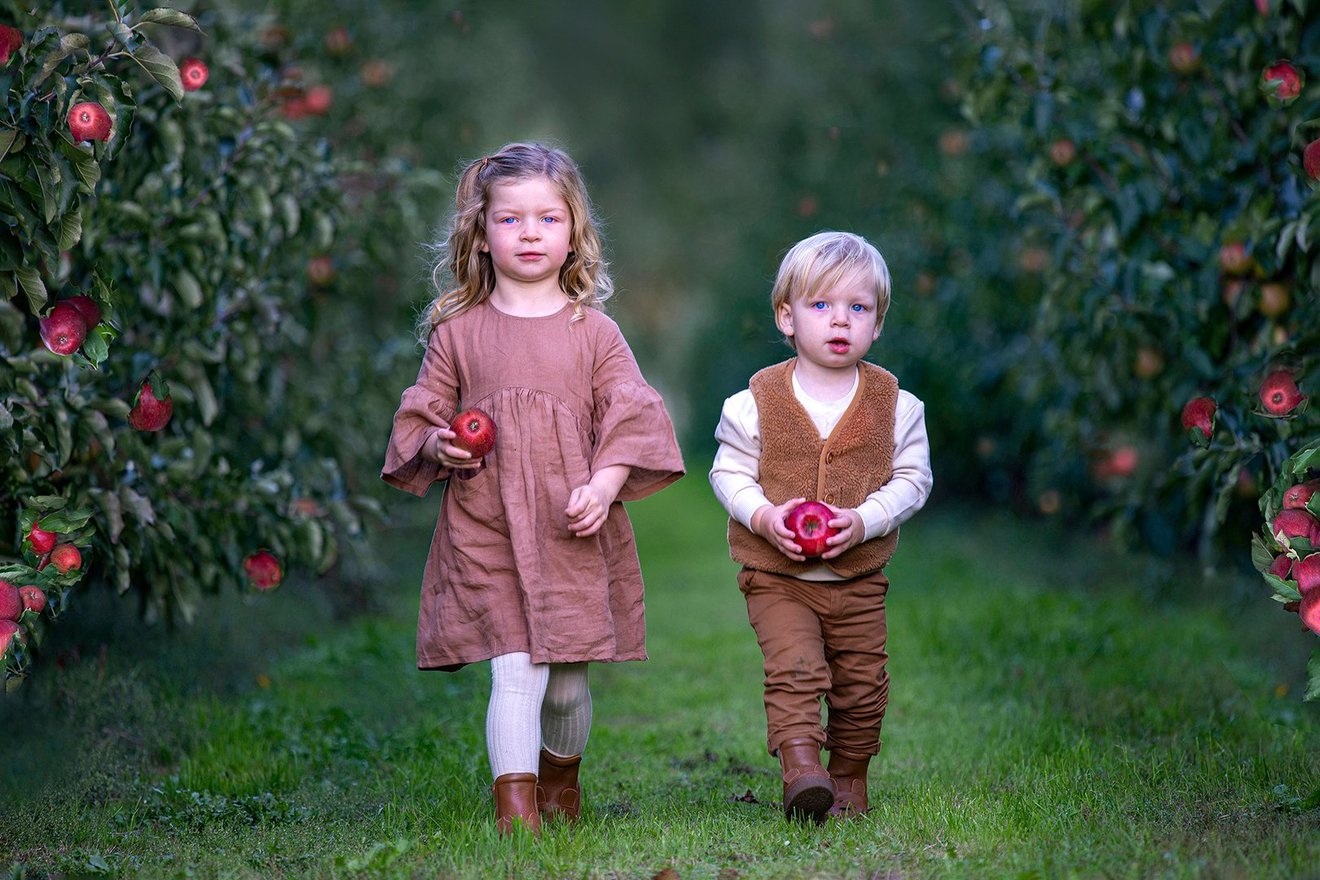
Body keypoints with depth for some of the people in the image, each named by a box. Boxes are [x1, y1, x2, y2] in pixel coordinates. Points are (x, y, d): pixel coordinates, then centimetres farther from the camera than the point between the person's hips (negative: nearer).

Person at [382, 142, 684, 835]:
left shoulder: (593, 333, 6)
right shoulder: (457, 333, 6)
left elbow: (629, 419, 2)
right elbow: (421, 418, 13)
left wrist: (604, 485, -14)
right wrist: (438, 447, -8)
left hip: (572, 529, 1)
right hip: (485, 530, -1)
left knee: (567, 684, 10)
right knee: (515, 673, -12)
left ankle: (561, 777, 37)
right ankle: (514, 808, -9)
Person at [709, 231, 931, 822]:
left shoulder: (894, 405, -3)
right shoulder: (756, 402, -6)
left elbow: (912, 478, -1)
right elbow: (729, 472, 1)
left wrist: (864, 519, -17)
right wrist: (764, 517, -18)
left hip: (858, 577, 2)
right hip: (776, 575, -2)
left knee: (861, 681, 8)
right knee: (794, 666, -19)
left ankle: (849, 778, 25)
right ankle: (800, 771, -24)